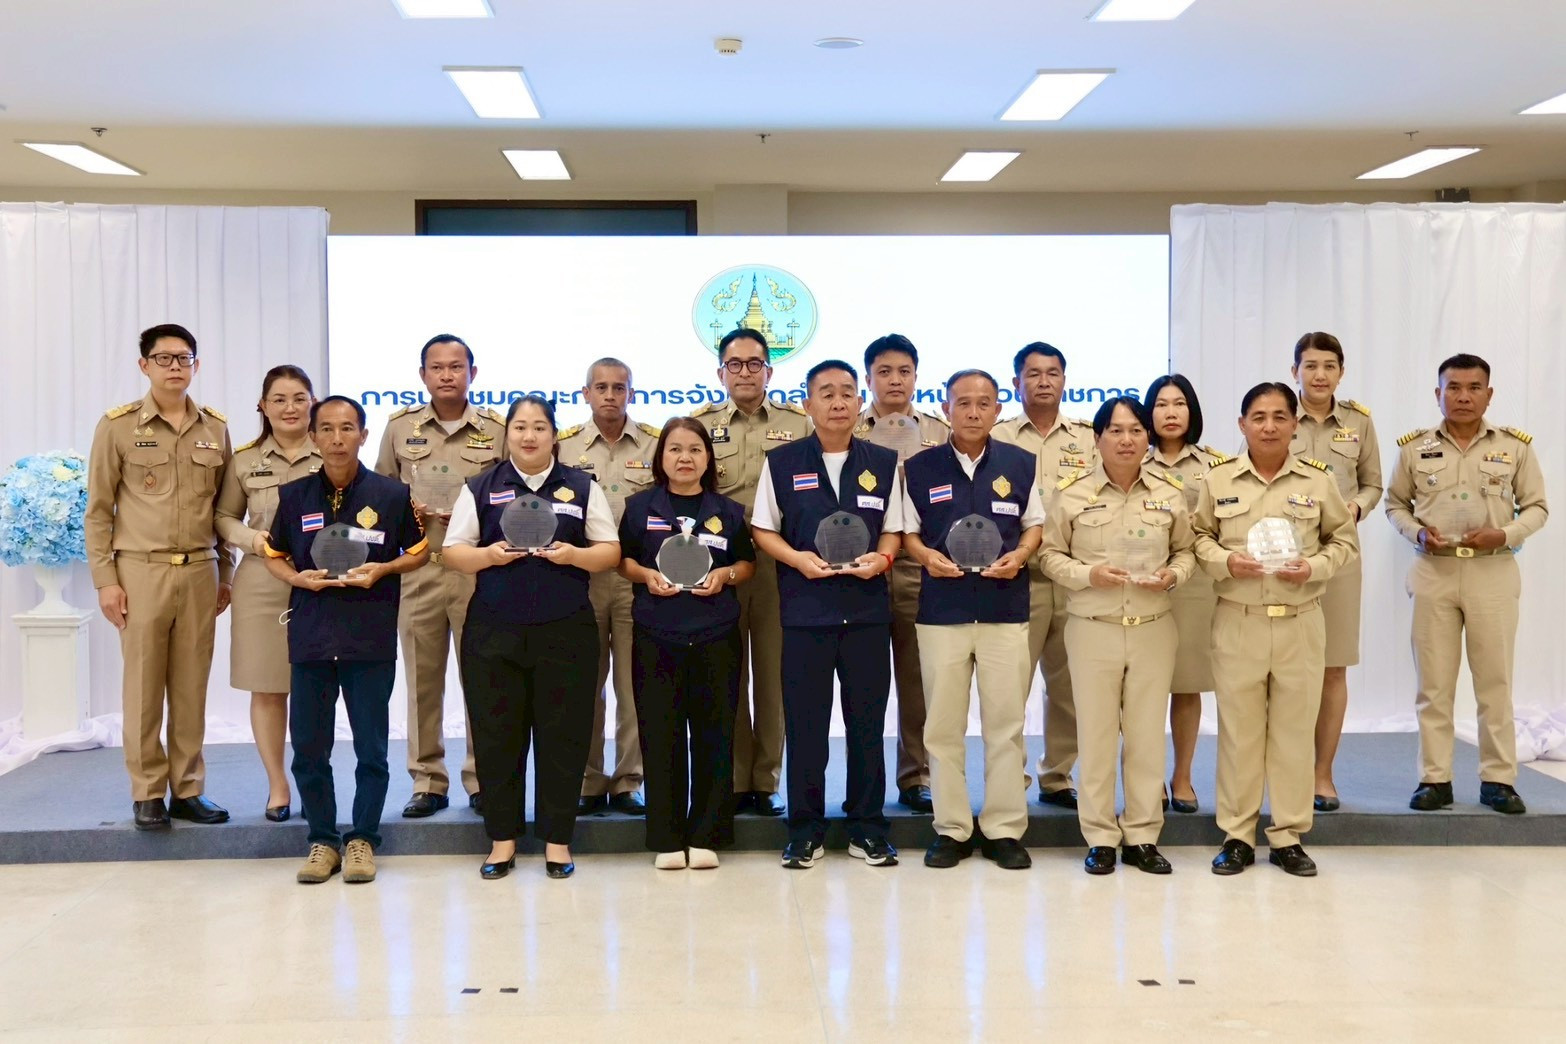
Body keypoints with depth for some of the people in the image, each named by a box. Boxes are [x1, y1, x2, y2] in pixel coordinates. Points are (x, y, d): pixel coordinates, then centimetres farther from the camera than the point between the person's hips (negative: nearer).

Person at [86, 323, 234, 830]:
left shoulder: (216, 428, 9)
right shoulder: (118, 425, 0)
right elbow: (98, 508, 1)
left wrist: (225, 573, 12)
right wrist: (105, 579, -5)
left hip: (200, 571, 3)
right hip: (141, 571, -2)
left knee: (191, 686, 5)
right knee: (143, 686, 1)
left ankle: (188, 789, 14)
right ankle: (148, 793, 10)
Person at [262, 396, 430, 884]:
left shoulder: (392, 494, -1)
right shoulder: (294, 495, 5)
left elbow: (419, 552, 7)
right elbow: (274, 555, 15)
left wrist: (381, 570, -10)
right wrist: (297, 578, -6)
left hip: (371, 638, -2)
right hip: (310, 636, 2)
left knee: (371, 747, 4)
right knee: (308, 746, 5)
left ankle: (362, 839, 18)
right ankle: (322, 839, 19)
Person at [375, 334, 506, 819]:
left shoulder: (496, 429, 6)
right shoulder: (400, 427, 10)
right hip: (418, 569, 2)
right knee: (422, 678, 5)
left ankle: (482, 779, 11)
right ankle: (427, 782, 15)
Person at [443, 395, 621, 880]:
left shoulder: (582, 488, 8)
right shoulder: (480, 488, 9)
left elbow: (610, 553, 6)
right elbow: (453, 553, 6)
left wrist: (573, 555, -13)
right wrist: (490, 554, -13)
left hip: (565, 630, 0)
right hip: (494, 631, 1)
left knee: (562, 735, 2)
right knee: (497, 735, 3)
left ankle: (557, 840, 12)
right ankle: (502, 839, 15)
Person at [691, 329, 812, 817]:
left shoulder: (798, 424, 8)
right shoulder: (698, 424, 10)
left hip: (780, 561, 0)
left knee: (773, 670, 3)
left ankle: (767, 781, 12)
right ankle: (733, 780, 12)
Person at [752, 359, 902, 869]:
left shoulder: (883, 462, 8)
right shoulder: (782, 462, 3)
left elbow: (894, 529, 11)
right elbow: (763, 530, 5)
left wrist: (880, 558, -10)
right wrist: (797, 558, -12)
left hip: (867, 609, 1)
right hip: (805, 610, -1)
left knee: (868, 719, 5)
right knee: (804, 722, 3)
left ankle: (867, 827, 17)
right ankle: (805, 831, 14)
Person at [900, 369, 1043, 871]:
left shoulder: (1021, 464, 6)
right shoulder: (920, 467, 5)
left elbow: (1035, 524, 11)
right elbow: (908, 531, 10)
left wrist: (1019, 556, -8)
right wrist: (925, 555, -10)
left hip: (1006, 608, 0)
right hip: (942, 609, 0)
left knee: (1005, 722, 3)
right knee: (942, 724, 4)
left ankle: (1004, 829, 12)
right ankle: (951, 829, 14)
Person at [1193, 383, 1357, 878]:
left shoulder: (1318, 481, 3)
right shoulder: (1219, 480, 3)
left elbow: (1344, 540, 9)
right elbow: (1199, 537, 8)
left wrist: (1314, 567, -9)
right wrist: (1225, 561, -11)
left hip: (1300, 621, 0)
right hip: (1237, 621, 0)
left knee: (1295, 728, 5)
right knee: (1238, 728, 4)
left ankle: (1288, 837, 17)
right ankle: (1236, 835, 15)